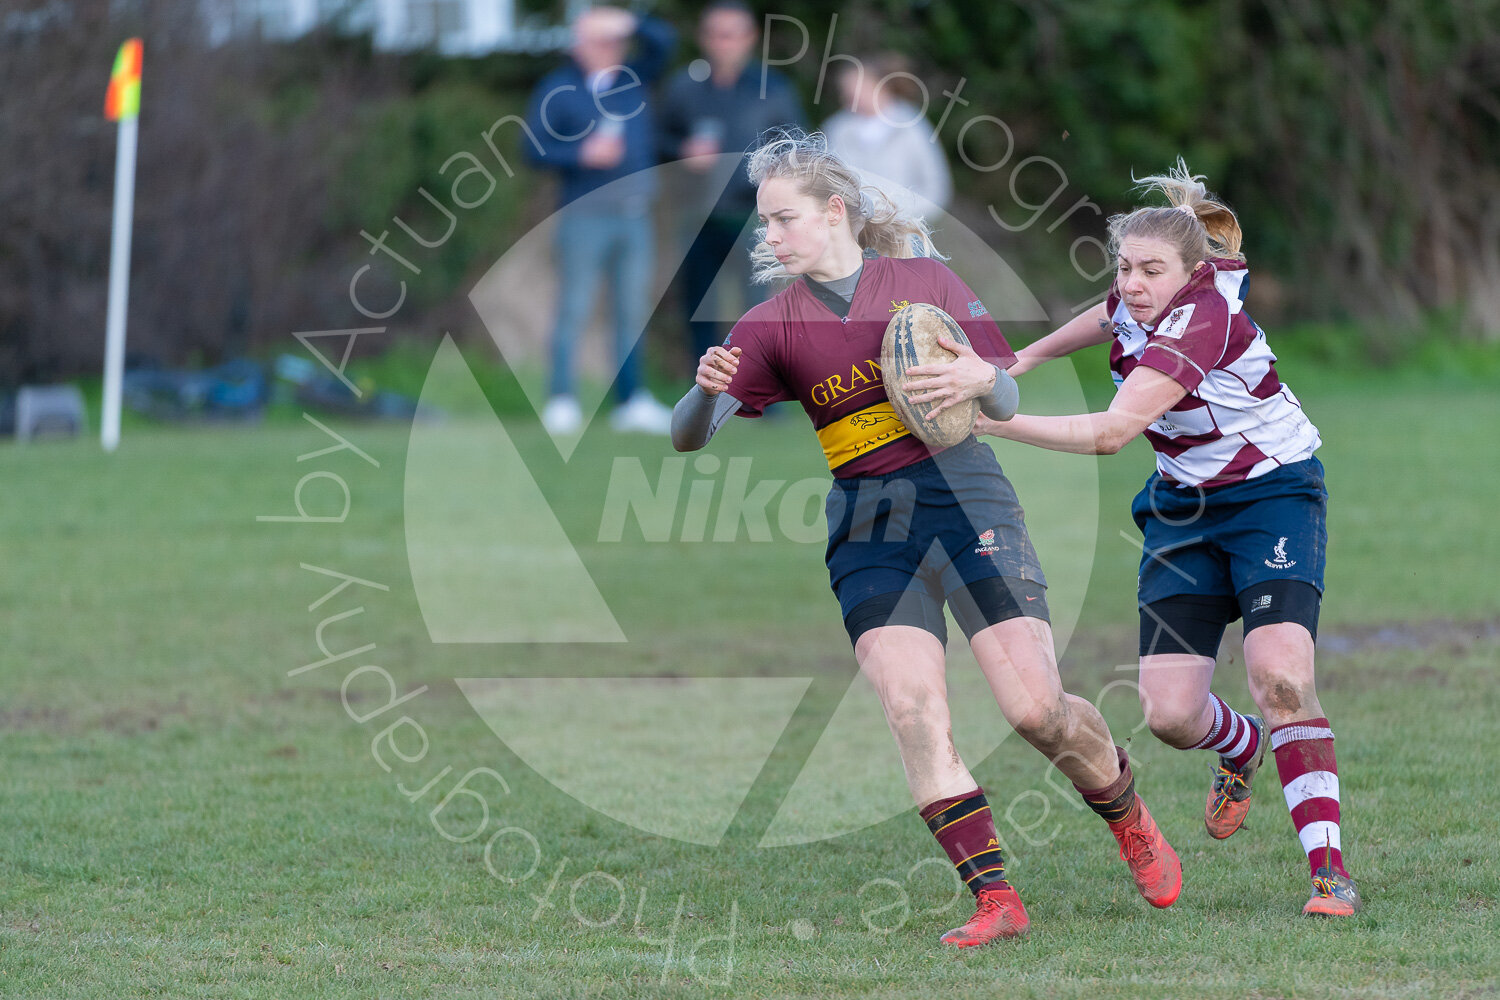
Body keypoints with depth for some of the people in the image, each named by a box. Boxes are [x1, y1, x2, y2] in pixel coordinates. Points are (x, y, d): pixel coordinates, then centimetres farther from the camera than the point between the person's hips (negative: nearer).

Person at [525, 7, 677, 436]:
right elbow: (535, 148, -3)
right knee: (574, 309, -7)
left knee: (632, 310, 5)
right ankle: (561, 401, -6)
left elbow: (663, 41, 10)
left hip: (635, 217, 5)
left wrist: (629, 24, -7)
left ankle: (631, 401, 8)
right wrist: (582, 155, -17)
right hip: (584, 217, -5)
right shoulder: (557, 90, 0)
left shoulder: (632, 79, 13)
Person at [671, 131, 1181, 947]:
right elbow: (690, 435, -2)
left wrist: (979, 380, -18)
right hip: (868, 532, 2)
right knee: (911, 711, -17)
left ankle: (1129, 818, 19)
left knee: (1036, 707, -10)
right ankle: (994, 897, -13)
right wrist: (706, 392, -24)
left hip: (963, 497, -2)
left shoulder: (925, 282, 4)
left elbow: (1007, 401, 5)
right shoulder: (773, 324, 7)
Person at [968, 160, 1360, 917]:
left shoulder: (1202, 321, -30)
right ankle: (1242, 749, 31)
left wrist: (989, 420, -43)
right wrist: (1029, 357, 29)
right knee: (1170, 714, -6)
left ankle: (1328, 869, -22)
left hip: (1273, 494, -7)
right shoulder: (1138, 303, -6)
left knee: (1279, 675, -27)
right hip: (1185, 507, 7)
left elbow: (1110, 433, -40)